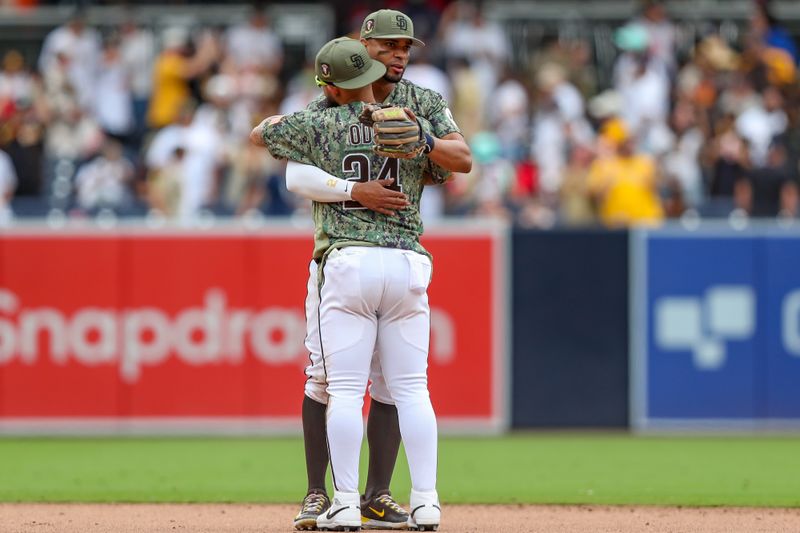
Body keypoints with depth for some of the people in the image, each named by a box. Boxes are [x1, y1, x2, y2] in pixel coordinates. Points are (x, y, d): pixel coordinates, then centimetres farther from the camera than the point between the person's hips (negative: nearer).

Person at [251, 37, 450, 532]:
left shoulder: (319, 125, 2)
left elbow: (259, 132, 18)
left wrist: (295, 117, 36)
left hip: (348, 264, -2)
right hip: (407, 263, 2)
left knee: (344, 390, -1)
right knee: (412, 389, 5)